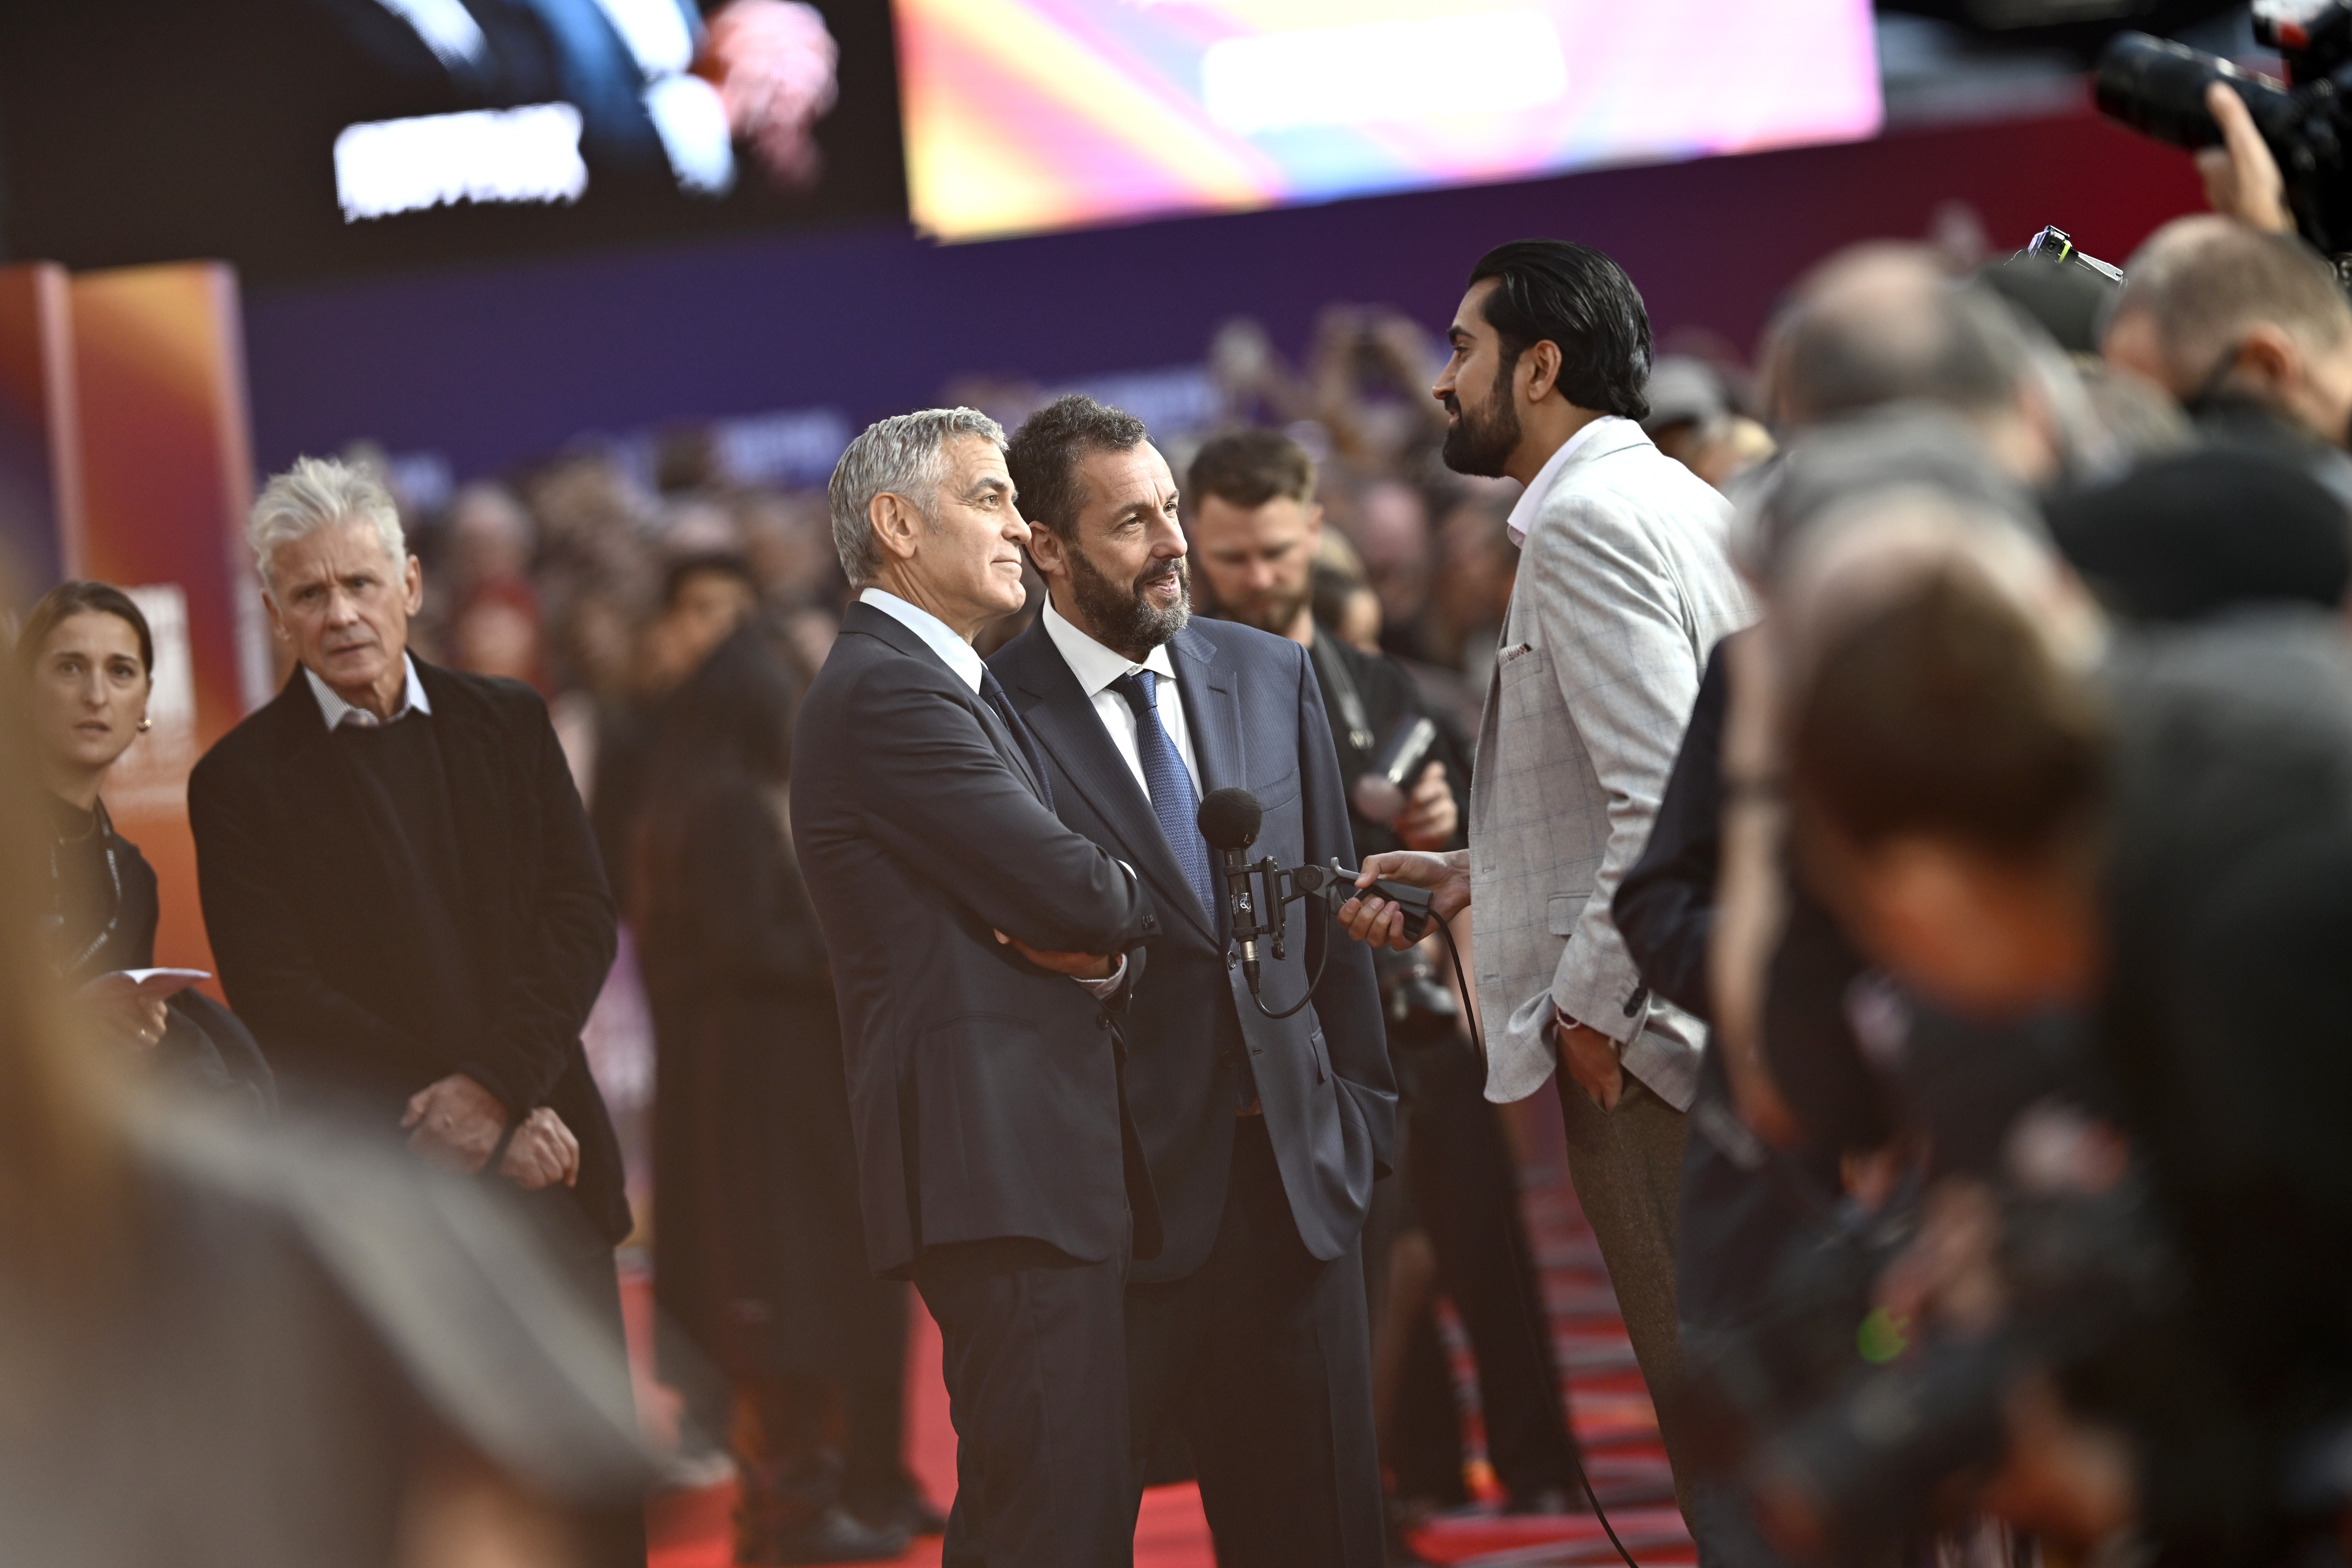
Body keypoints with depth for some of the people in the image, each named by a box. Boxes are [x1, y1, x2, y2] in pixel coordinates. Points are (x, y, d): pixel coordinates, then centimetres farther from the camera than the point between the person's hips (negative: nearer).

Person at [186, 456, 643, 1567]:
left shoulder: (509, 727, 10)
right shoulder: (242, 780, 1)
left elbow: (582, 921, 2)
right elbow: (279, 1003, -6)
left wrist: (495, 1085, -13)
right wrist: (467, 1130, -11)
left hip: (544, 1172, 3)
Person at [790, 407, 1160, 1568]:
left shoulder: (953, 686, 23)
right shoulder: (888, 691, -11)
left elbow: (1071, 910, 19)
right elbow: (1073, 893, -17)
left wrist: (1101, 953, -5)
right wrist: (1148, 903, 6)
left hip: (1049, 1163, 10)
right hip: (1001, 1165, -10)